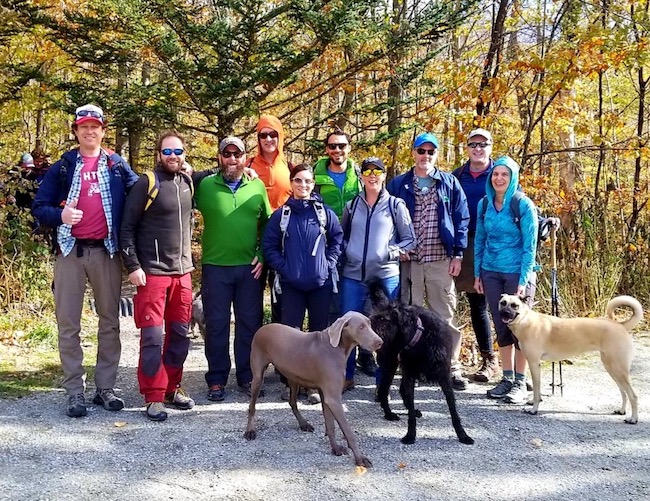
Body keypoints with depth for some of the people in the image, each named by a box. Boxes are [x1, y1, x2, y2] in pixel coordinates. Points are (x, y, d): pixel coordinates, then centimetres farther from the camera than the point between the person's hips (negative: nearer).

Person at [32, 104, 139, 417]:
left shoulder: (117, 165, 9)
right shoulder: (62, 168, 7)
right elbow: (39, 207, 5)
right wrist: (59, 216, -17)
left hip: (106, 251, 1)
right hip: (71, 251, 0)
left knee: (110, 321, 5)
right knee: (68, 324, 0)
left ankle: (105, 388, 15)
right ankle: (75, 392, 9)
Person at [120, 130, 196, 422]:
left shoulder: (187, 183, 8)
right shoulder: (147, 184, -7)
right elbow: (127, 227, -8)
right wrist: (133, 266, -13)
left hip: (183, 272, 6)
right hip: (153, 272, -6)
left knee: (180, 334, 10)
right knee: (153, 336, -3)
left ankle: (172, 388, 23)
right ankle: (153, 397, 5)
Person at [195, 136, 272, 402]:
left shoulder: (257, 186, 5)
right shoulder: (205, 185, -1)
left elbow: (268, 224, 10)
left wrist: (263, 255, 3)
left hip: (249, 268, 2)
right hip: (215, 267, -2)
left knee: (249, 323, 9)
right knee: (216, 325, 5)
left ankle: (247, 376, 22)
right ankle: (216, 379, 17)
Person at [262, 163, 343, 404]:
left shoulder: (325, 212, 2)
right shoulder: (281, 215, 3)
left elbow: (338, 239, 8)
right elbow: (269, 245, 6)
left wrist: (329, 263, -1)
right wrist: (283, 267, -4)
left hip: (320, 283, 0)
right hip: (291, 284, 0)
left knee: (319, 332, 6)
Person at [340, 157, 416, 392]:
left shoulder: (395, 205, 3)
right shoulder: (352, 205, 10)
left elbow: (409, 239, 5)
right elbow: (342, 236, 20)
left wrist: (391, 252, -9)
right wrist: (346, 253, 2)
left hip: (386, 275, -2)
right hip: (353, 275, 2)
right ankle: (346, 377, 19)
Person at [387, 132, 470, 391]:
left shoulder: (449, 183, 7)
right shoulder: (398, 185, 8)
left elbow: (461, 219, 5)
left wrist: (457, 254, -1)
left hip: (441, 260, -1)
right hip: (409, 261, 1)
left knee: (445, 316, 2)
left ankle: (451, 367, 10)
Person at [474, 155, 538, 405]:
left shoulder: (523, 205, -9)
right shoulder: (484, 203, 4)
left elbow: (529, 246, -10)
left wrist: (524, 280, -15)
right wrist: (477, 273, 9)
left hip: (517, 273, -4)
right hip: (491, 272, 5)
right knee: (501, 327, 10)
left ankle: (520, 382, 10)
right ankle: (507, 378, 21)